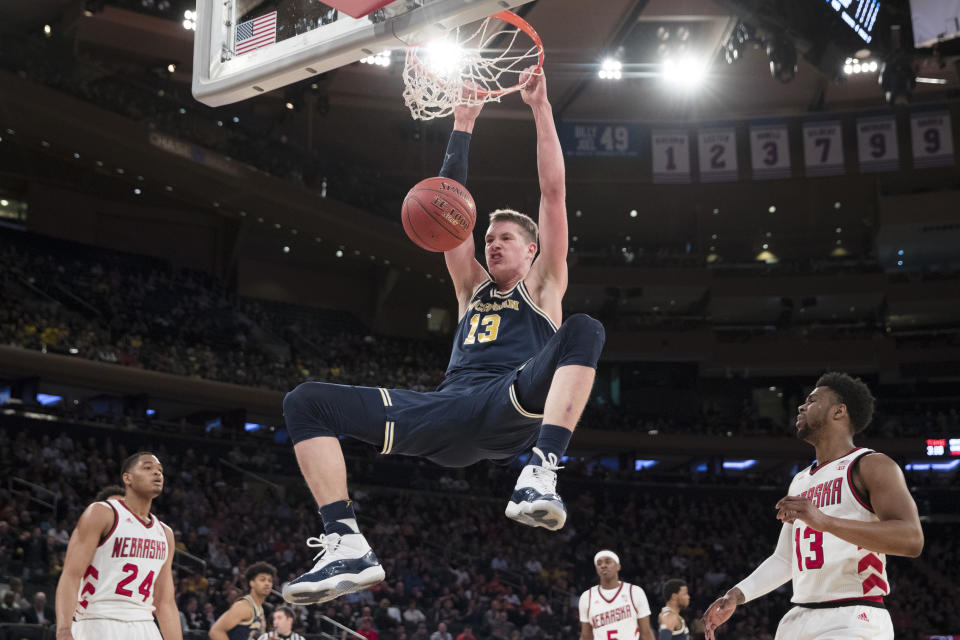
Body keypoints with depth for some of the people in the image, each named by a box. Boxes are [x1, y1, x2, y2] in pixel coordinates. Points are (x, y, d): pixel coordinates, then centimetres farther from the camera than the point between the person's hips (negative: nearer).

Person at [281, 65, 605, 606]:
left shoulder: (542, 286, 23)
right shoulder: (473, 289, 33)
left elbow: (554, 193, 16)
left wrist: (541, 109, 14)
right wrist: (463, 125, 27)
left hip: (512, 409, -4)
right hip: (449, 411, 4)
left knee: (584, 331, -32)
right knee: (306, 402, -7)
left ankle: (541, 474, -44)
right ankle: (348, 545, -23)